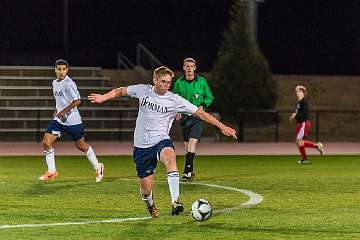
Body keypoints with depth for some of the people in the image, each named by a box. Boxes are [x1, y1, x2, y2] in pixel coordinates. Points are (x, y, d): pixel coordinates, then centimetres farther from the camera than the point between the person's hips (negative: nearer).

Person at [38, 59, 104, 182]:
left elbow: (77, 101, -21)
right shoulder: (55, 83, 10)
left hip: (72, 120, -7)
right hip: (59, 119, 7)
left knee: (81, 145, 6)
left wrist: (64, 111, -22)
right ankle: (51, 171, 3)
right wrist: (56, 112, 14)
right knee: (46, 142, -7)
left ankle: (98, 167, 25)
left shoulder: (69, 84, -16)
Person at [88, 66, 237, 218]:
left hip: (160, 140, -2)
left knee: (170, 157, -38)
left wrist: (222, 127, -7)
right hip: (141, 145, 2)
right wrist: (103, 97, 0)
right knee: (146, 187, 1)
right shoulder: (143, 90, -1)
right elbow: (120, 91, 16)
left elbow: (200, 113, -4)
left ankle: (175, 202, -46)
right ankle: (150, 205, 40)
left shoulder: (174, 100, -6)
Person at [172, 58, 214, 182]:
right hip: (184, 117, 3)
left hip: (197, 117, -3)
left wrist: (202, 106, -8)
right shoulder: (179, 82, 3)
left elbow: (209, 97, 9)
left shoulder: (202, 82, -2)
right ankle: (190, 171, 23)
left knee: (192, 142, -18)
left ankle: (187, 171, -21)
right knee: (186, 145, 8)